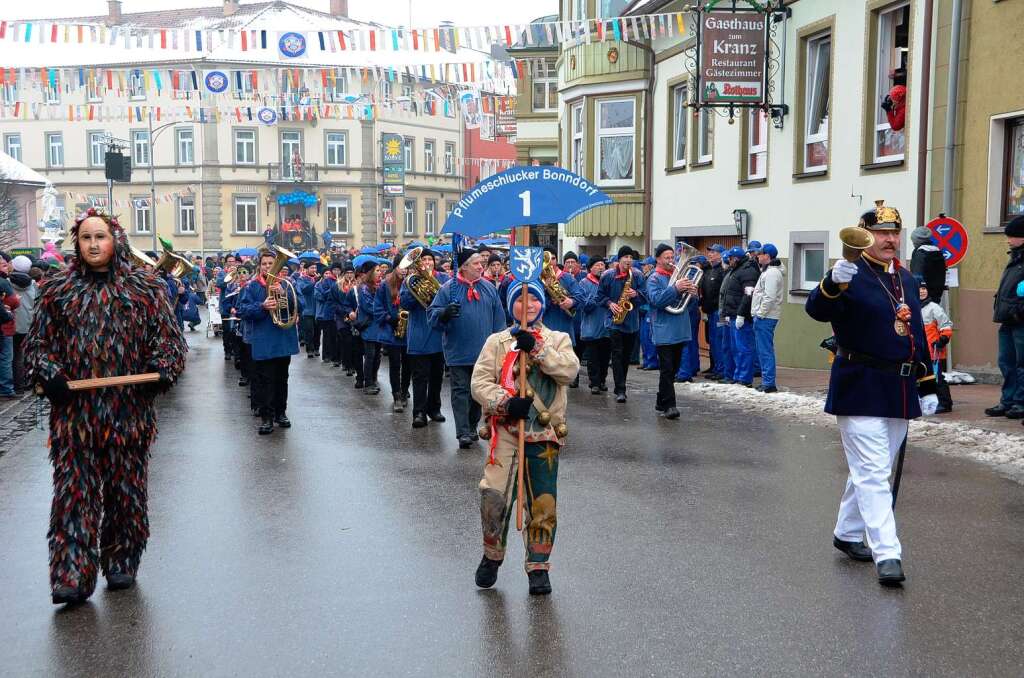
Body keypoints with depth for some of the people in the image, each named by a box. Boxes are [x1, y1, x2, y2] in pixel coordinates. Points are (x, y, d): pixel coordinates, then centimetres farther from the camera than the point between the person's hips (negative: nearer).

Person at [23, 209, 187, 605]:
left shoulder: (146, 289, 4)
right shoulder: (57, 290, 8)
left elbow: (168, 337, 6)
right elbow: (37, 342, 11)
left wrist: (160, 371, -11)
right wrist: (48, 375, -6)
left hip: (129, 410, 0)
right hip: (73, 411, 1)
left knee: (126, 487, 8)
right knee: (74, 489, -3)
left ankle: (121, 564, 23)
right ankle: (72, 575, -1)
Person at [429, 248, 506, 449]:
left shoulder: (489, 288, 7)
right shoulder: (448, 288, -4)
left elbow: (498, 318, 9)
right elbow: (432, 313, -5)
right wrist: (444, 313, -26)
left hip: (483, 351, 4)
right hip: (458, 352, -4)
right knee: (461, 391, -2)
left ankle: (472, 426, 28)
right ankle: (463, 433, -3)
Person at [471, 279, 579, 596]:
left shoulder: (558, 339, 10)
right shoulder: (497, 341, 8)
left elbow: (569, 370, -11)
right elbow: (479, 382, -2)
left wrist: (536, 347, -19)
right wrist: (505, 403, -18)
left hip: (544, 432, 1)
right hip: (506, 430, 0)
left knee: (543, 504, 2)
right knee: (494, 495, -11)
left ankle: (538, 566, 19)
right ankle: (492, 556, 14)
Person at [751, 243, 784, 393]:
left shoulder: (772, 273, -15)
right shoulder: (768, 270, 18)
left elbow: (769, 297, -22)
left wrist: (760, 314, -17)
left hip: (765, 318, -11)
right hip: (764, 317, 11)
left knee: (766, 351, -7)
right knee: (764, 350, 14)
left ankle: (768, 384, -5)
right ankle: (767, 381, 20)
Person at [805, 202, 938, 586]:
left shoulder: (906, 278, 14)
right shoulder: (852, 274, -10)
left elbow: (917, 333, 20)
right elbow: (817, 310, -28)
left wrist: (927, 386, 18)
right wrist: (833, 282, -50)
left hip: (900, 392, 8)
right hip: (862, 391, -8)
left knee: (871, 471, 18)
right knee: (873, 474, -8)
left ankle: (847, 533, 33)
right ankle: (887, 554, -7)